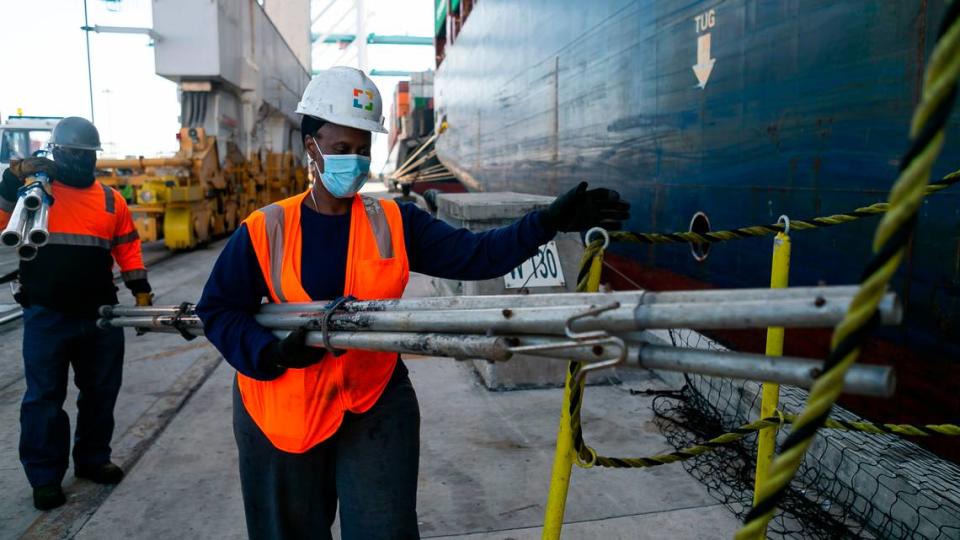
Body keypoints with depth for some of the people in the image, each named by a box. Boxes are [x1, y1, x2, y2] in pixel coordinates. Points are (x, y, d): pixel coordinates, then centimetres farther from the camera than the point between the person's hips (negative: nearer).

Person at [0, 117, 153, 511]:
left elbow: (127, 248, 11)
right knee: (44, 397, 4)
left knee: (101, 392, 14)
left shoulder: (111, 199, 8)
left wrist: (140, 291, 6)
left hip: (101, 316, 4)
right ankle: (45, 476, 17)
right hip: (46, 316, -3)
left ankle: (93, 458, 31)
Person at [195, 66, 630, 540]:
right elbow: (218, 310, -3)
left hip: (375, 406, 0)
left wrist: (549, 222, -24)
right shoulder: (264, 231, -8)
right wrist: (272, 353, -20)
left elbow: (474, 255, -13)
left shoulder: (395, 223, -5)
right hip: (281, 411, 0)